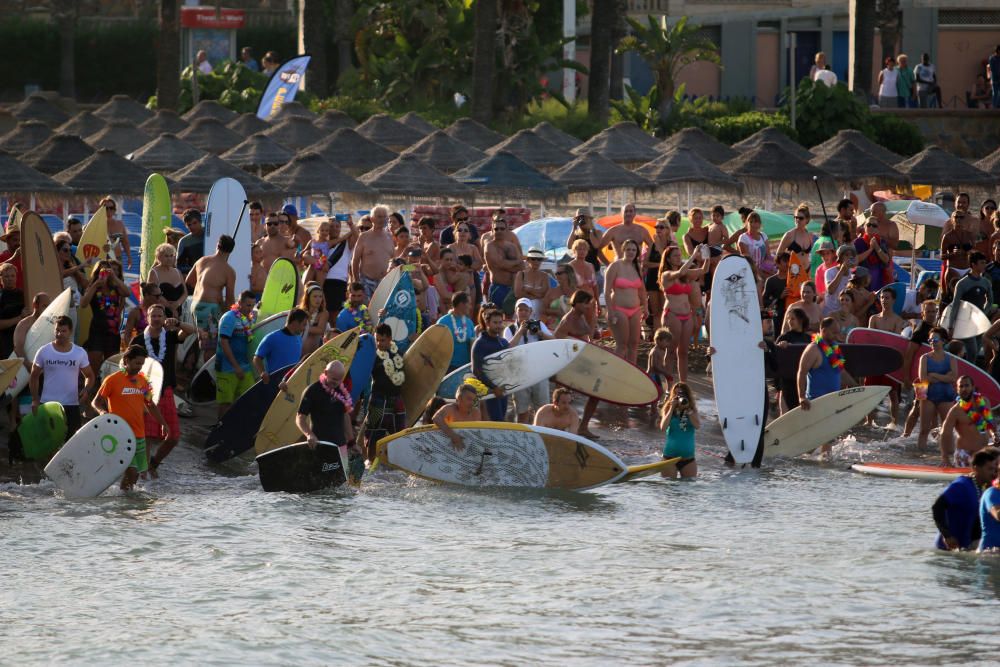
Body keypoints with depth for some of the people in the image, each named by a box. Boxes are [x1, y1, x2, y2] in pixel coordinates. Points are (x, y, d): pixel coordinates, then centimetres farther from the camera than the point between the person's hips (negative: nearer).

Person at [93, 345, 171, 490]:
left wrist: (163, 423, 17)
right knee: (131, 470, -18)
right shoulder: (113, 380, -6)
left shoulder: (142, 381, 12)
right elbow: (96, 402, -2)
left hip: (139, 434, 6)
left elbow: (150, 405, 23)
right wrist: (102, 411, -23)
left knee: (136, 472, 7)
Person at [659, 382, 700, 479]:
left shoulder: (692, 411, 3)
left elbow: (698, 426, -12)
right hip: (670, 456, -1)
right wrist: (672, 408, -13)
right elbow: (663, 427, -12)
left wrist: (688, 409, -13)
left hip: (688, 457, 1)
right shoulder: (668, 410, 2)